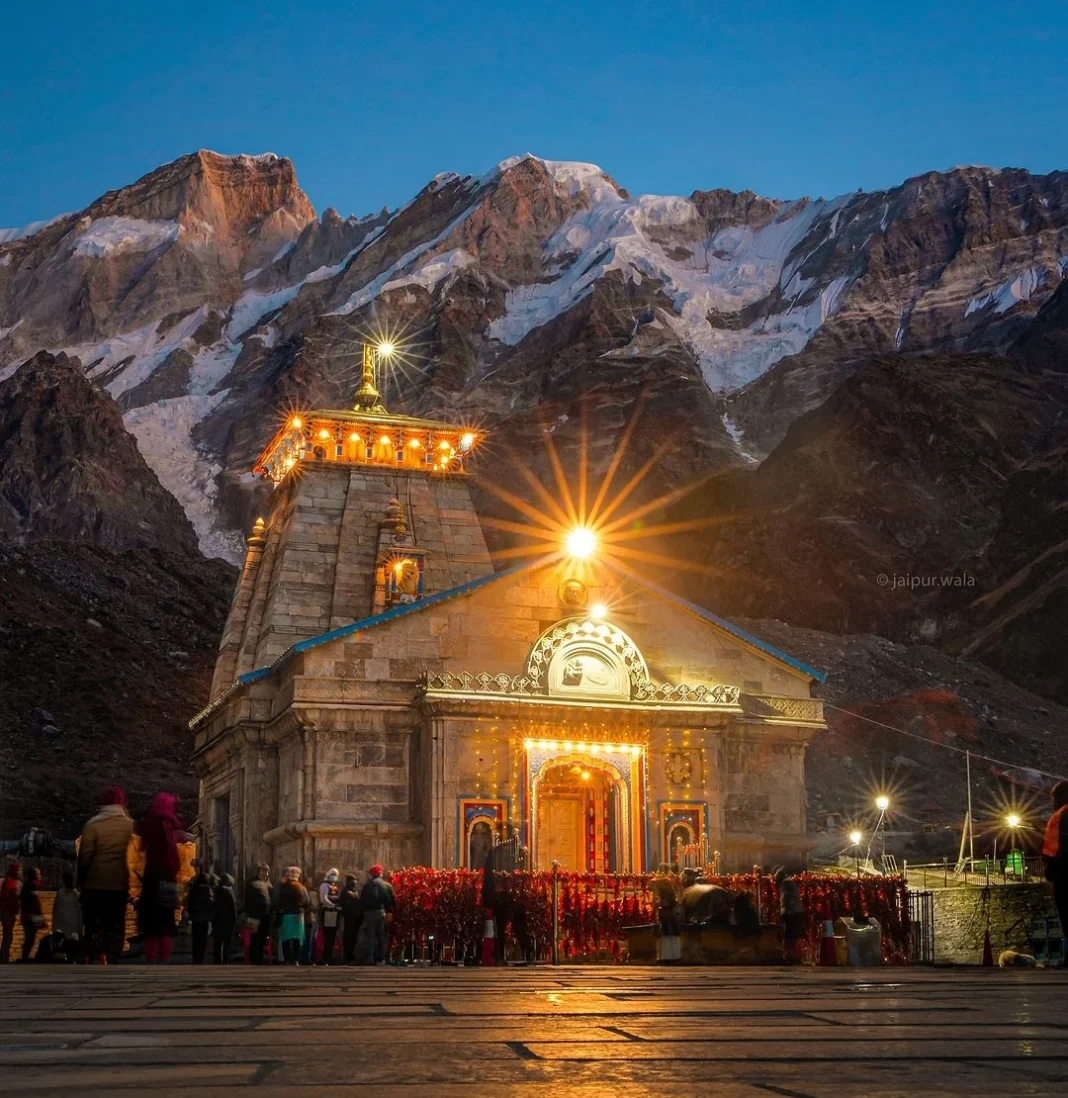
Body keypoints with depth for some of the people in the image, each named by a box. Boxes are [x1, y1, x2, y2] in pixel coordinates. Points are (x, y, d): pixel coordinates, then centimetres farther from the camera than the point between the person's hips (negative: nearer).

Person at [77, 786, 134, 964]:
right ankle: (111, 960, 6)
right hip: (121, 884, 2)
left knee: (94, 925, 6)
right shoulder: (131, 826, 0)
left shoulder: (93, 826, -9)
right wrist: (131, 881, 10)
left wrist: (81, 881, 3)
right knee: (116, 925, 10)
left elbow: (85, 856, -9)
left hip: (95, 884, -2)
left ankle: (96, 958, -5)